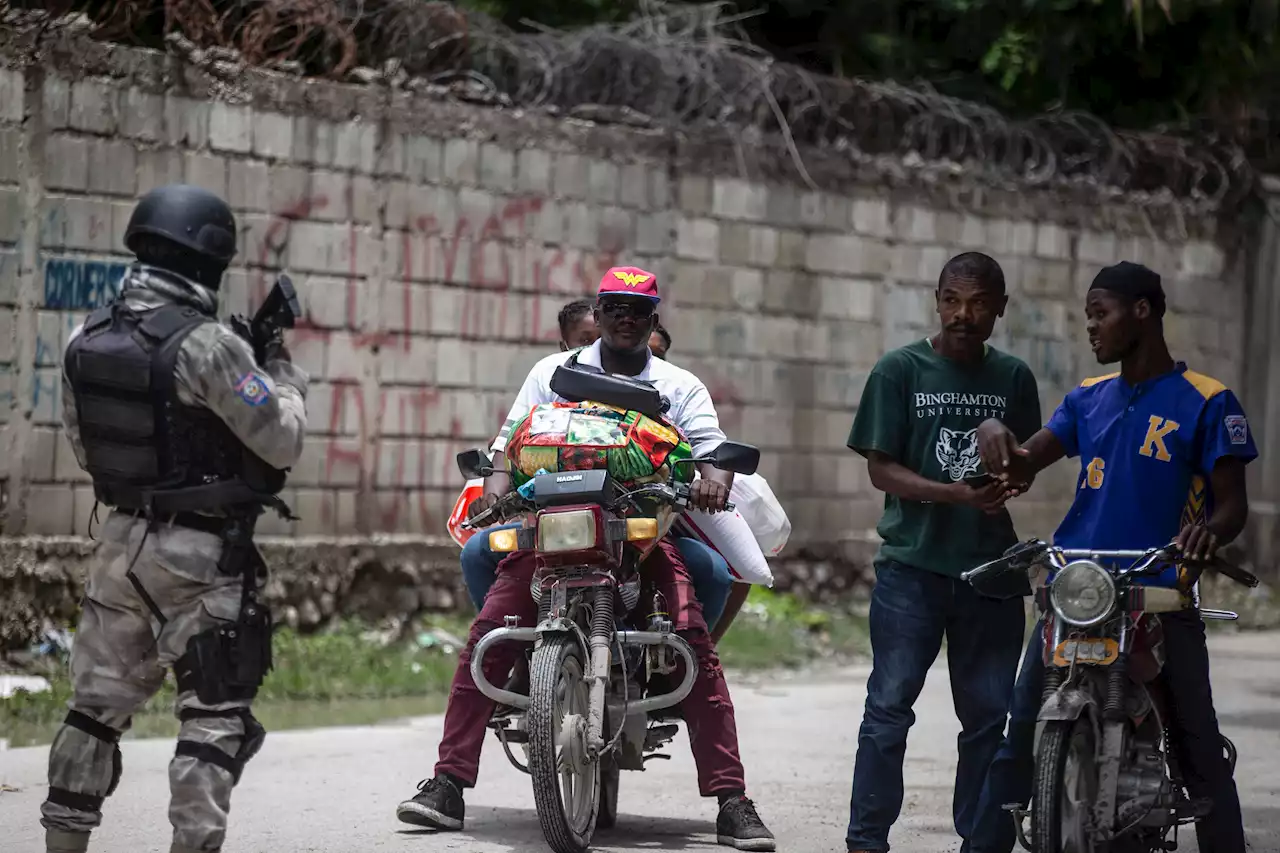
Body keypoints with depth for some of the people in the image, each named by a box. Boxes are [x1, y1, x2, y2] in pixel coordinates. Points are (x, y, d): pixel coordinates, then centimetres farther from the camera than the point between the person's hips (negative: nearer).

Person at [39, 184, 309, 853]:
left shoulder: (86, 340, 3)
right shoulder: (207, 346, -19)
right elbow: (282, 441, -14)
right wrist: (282, 374, 3)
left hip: (121, 541, 7)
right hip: (199, 555, -7)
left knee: (98, 701, 15)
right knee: (214, 711, -1)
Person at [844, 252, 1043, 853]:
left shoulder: (1013, 378, 9)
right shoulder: (900, 370, -1)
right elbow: (881, 468, -5)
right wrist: (957, 494, -19)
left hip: (990, 568, 3)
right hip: (913, 563, -3)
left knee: (988, 714, 7)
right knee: (890, 708, -5)